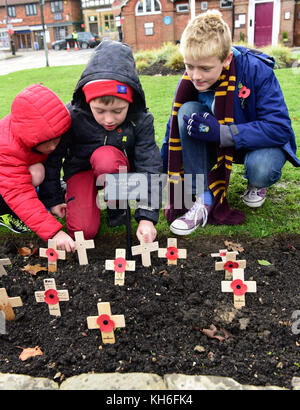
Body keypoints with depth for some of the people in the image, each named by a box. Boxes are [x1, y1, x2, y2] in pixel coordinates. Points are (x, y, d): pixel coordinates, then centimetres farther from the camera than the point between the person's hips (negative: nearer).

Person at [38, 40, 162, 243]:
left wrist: (147, 216, -28)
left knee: (106, 157, -38)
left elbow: (149, 166, -21)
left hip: (117, 170, 0)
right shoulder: (72, 117, -21)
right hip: (81, 169, 1)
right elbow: (52, 156, -9)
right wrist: (53, 199, -4)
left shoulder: (141, 120, -20)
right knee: (83, 231, -19)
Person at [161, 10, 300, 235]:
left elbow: (280, 127, -30)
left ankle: (256, 184, 4)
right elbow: (174, 129, -2)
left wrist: (221, 133, -39)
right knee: (187, 111, -24)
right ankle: (205, 200, -23)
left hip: (259, 141, -3)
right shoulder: (189, 81, -14)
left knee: (260, 168, -39)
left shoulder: (257, 70, -26)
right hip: (217, 145, 4)